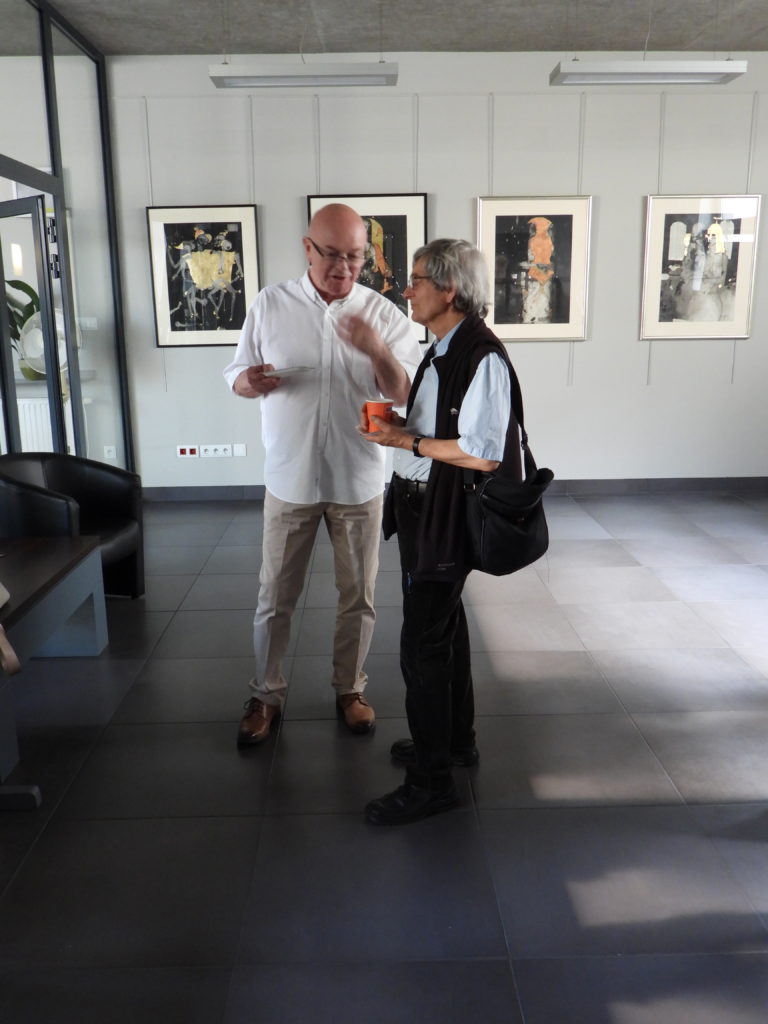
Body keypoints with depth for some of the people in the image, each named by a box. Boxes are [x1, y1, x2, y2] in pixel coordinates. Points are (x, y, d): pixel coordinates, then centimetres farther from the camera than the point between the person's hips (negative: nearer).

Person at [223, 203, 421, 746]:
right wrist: (251, 381, -19)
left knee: (358, 596, 12)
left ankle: (350, 688, 33)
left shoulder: (385, 314, -4)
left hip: (359, 482, 0)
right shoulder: (270, 304, -2)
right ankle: (267, 694, 28)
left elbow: (407, 396, -10)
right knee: (275, 597, 9)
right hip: (290, 479, 0)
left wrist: (377, 351, -29)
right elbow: (236, 373, 6)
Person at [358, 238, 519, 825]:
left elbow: (482, 453, -25)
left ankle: (432, 780, 13)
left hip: (444, 517, -10)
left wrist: (407, 441, -19)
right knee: (445, 626, 21)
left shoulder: (482, 357, -20)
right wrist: (401, 425, 4)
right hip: (423, 511, 10)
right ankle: (456, 738, 40)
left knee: (424, 645, -3)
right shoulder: (445, 351, 11)